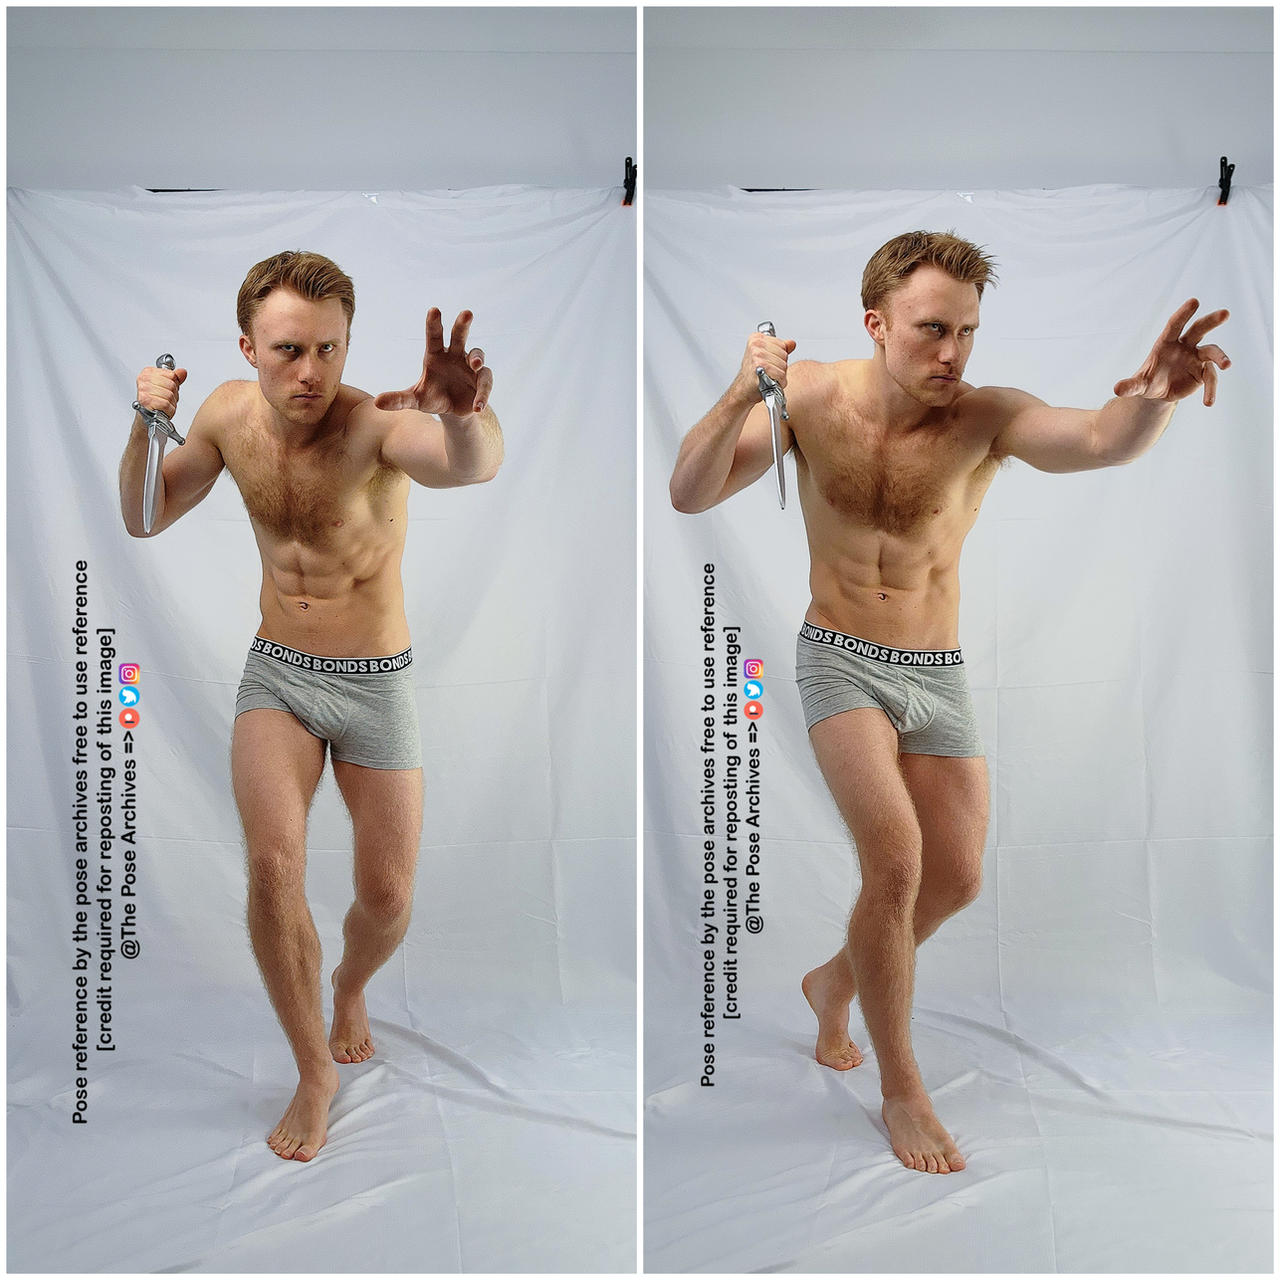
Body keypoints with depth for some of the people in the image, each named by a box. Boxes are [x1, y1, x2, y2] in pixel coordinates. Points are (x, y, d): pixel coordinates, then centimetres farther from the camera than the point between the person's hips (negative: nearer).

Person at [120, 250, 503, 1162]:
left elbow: (471, 466, -45)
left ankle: (351, 989, 41)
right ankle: (316, 1070, 4)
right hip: (275, 675, 3)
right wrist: (145, 426, -13)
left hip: (377, 684, -2)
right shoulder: (230, 413, -4)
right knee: (273, 863, -18)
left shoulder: (375, 424, -22)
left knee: (389, 895, 4)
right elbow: (144, 518, 6)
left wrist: (465, 416, -69)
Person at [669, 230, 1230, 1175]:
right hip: (841, 662, -3)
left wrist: (1155, 395, -56)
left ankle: (837, 982, 39)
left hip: (941, 674, 3)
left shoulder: (985, 416, -14)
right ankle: (901, 1090, 3)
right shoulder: (813, 397, -11)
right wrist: (739, 397, -31)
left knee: (957, 878, 8)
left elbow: (1101, 440, -33)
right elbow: (690, 495, -14)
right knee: (895, 858, -18)